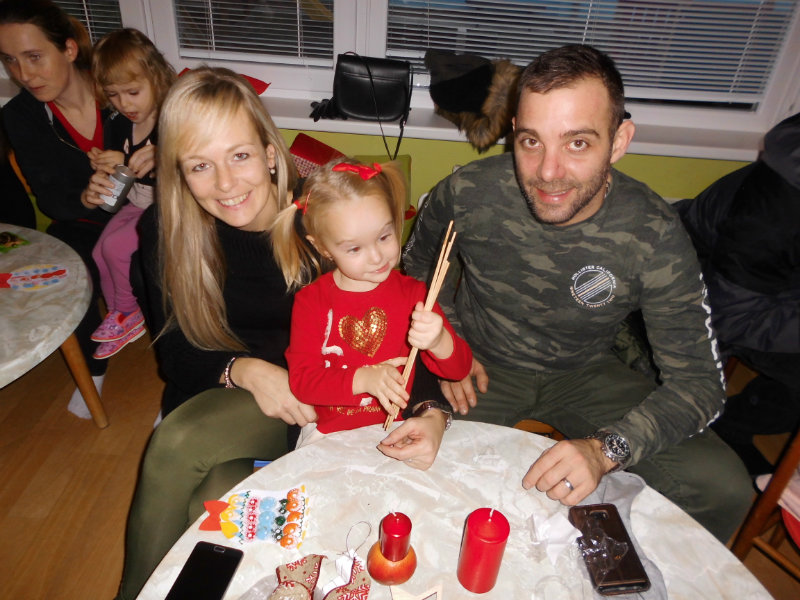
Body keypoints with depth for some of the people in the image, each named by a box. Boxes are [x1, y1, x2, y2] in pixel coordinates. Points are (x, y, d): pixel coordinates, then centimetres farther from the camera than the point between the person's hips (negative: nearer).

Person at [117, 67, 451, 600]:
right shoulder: (164, 230, -11)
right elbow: (176, 352, -3)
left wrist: (434, 413, -32)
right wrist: (244, 370, -23)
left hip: (309, 394, -2)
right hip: (217, 393, 3)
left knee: (179, 444, -27)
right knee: (214, 501, -26)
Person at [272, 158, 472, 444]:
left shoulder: (412, 293, -1)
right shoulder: (310, 301, -1)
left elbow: (460, 368, -4)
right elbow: (301, 380, -8)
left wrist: (438, 341, -26)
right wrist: (363, 379, -22)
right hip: (328, 435, 2)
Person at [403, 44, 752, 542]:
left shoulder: (655, 237, -21)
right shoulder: (468, 193, -20)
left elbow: (699, 382, -17)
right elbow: (419, 264, 4)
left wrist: (607, 449, -33)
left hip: (586, 374, 1)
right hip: (483, 367, 0)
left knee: (725, 490, -17)